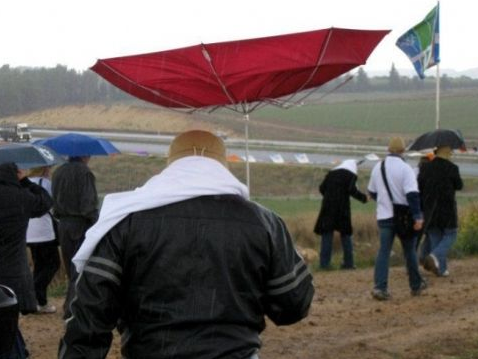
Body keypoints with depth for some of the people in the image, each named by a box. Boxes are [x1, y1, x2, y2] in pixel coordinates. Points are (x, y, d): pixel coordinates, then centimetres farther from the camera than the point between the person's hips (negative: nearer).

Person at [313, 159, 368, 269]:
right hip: (342, 206, -2)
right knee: (345, 234, 10)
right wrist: (363, 197, 3)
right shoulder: (351, 175, 2)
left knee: (327, 234, 2)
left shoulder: (331, 173, 14)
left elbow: (322, 188, 9)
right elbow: (352, 190, -11)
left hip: (328, 206, 2)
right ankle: (348, 262, 10)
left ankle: (324, 263, -5)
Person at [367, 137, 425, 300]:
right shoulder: (405, 168, -13)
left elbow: (372, 192, 17)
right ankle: (416, 285, 25)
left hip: (384, 216, 3)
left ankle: (380, 287, -13)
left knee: (383, 251, 1)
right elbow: (412, 194, -20)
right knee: (409, 251, 12)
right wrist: (418, 216, -19)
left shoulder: (377, 167, 5)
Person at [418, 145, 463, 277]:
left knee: (435, 238, 13)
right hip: (447, 210, -4)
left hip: (429, 210, 4)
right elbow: (459, 186, 1)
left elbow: (418, 188, -2)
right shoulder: (452, 168, -12)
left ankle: (442, 269, 12)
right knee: (450, 236, 11)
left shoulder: (425, 168, -1)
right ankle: (435, 256, -15)